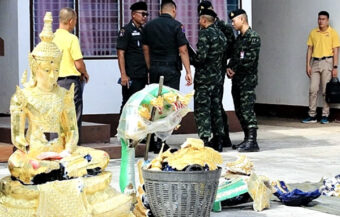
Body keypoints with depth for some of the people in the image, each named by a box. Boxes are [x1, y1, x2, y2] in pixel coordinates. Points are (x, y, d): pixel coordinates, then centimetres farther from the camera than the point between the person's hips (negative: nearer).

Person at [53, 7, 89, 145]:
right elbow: (79, 63, -16)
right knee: (74, 117, 1)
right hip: (71, 80, -6)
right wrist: (85, 74, 4)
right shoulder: (71, 38, -13)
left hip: (55, 81, 6)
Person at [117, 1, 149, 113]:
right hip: (131, 77, -7)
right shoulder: (126, 30, -5)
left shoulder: (144, 31, 15)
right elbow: (120, 53, -10)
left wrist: (149, 72, 14)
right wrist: (123, 75, -17)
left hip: (143, 76, 7)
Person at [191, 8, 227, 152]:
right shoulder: (221, 34, 13)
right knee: (216, 108, 12)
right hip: (218, 77, 8)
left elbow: (201, 56, -20)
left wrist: (192, 62, -2)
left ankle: (204, 140, -11)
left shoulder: (205, 33, -13)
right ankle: (219, 142, 15)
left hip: (204, 77, -8)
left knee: (202, 109, -5)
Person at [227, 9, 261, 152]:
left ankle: (252, 142, -11)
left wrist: (235, 70, -9)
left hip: (247, 79, -9)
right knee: (239, 111, 10)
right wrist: (229, 68, -1)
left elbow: (250, 59, -16)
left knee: (247, 110, -11)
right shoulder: (239, 38, 18)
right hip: (237, 80, 9)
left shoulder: (253, 37, -9)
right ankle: (247, 139, 18)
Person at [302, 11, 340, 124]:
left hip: (327, 62, -3)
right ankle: (312, 116, 3)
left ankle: (325, 116, 4)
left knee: (326, 90, -1)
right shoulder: (313, 33, 9)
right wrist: (308, 65, 3)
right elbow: (310, 49, 11)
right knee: (313, 89, 0)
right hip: (315, 62, 3)